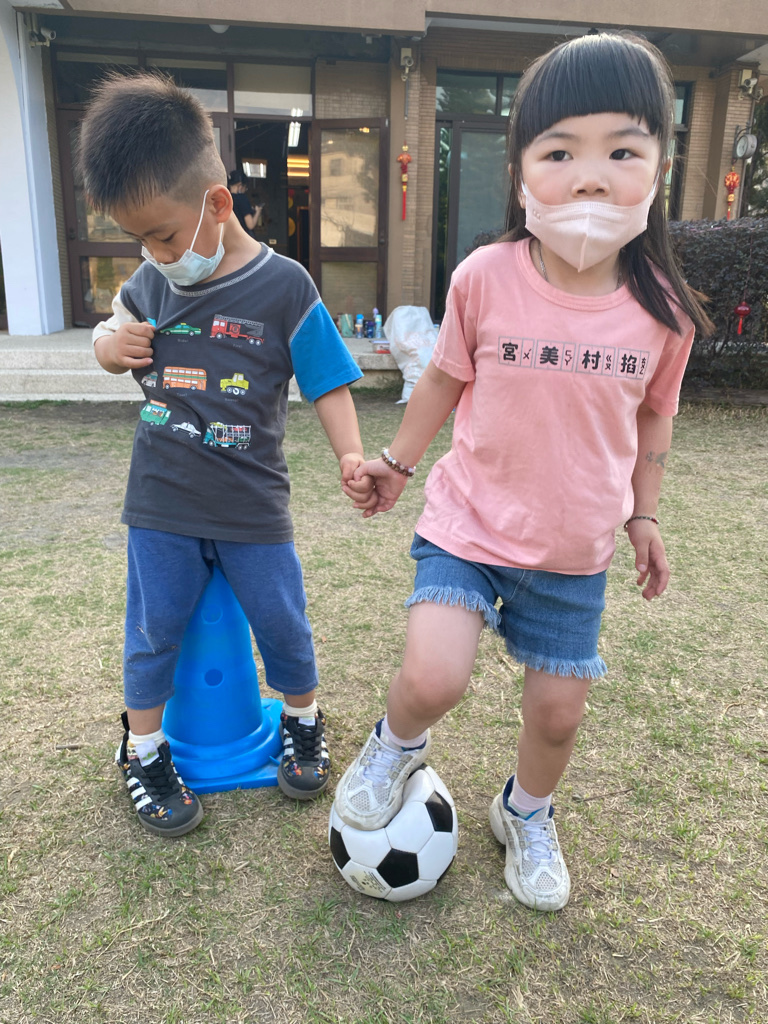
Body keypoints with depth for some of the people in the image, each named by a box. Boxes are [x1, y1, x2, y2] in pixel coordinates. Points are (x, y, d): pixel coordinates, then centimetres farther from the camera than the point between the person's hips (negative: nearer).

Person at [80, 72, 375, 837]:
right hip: (161, 503, 3)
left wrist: (351, 458, -22)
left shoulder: (283, 287, -11)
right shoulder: (152, 281, 1)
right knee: (153, 629, 12)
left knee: (281, 622, 11)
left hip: (251, 507, -3)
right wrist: (109, 344, -4)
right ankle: (143, 752, 34)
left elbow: (327, 383, -8)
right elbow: (119, 320, 20)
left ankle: (302, 723, 39)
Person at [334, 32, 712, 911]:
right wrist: (397, 461, 10)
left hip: (575, 553, 2)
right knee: (432, 680, -19)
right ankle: (396, 744, 20)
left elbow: (652, 415, 7)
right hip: (468, 525, -2)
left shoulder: (662, 309, -9)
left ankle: (526, 815, 46)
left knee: (557, 712, 11)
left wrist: (644, 514, 12)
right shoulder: (484, 279, -15)